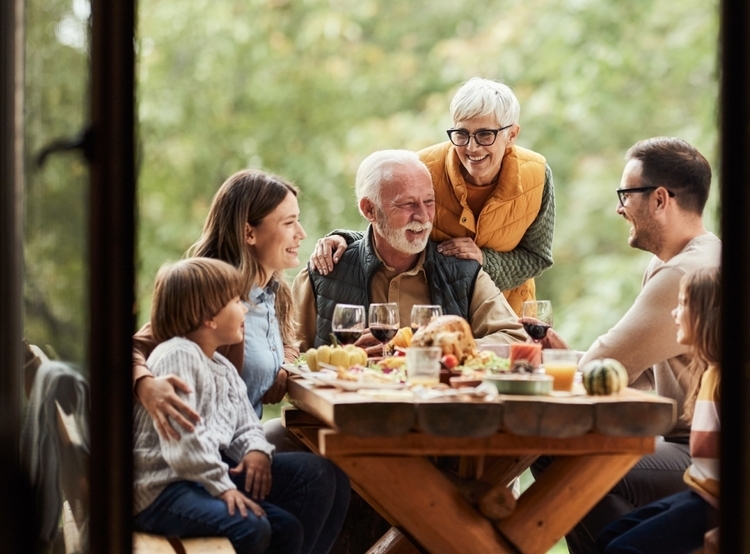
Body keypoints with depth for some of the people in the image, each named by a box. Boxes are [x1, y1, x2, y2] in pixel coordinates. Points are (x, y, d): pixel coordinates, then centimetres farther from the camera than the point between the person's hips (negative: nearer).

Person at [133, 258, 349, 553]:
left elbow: (246, 426, 16)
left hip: (213, 471, 10)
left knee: (317, 472, 3)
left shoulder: (223, 368, 18)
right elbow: (182, 440, -22)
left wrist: (256, 450, -7)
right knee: (249, 526, -34)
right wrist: (222, 487, -25)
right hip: (162, 488, -10)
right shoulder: (178, 356, -14)